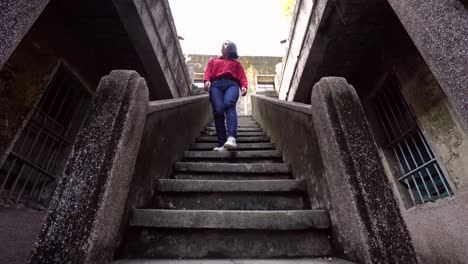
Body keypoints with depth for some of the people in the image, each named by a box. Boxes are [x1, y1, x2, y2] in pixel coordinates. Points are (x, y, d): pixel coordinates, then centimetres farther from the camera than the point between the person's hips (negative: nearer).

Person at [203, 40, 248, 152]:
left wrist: (244, 86, -6)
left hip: (232, 84, -1)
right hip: (216, 85, 2)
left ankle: (231, 137, -51)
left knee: (229, 104, -34)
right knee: (218, 111, -22)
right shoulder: (213, 61, 36)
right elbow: (208, 72, 18)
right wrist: (207, 80, -6)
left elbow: (242, 76, 16)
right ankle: (222, 144, -27)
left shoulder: (236, 63, 32)